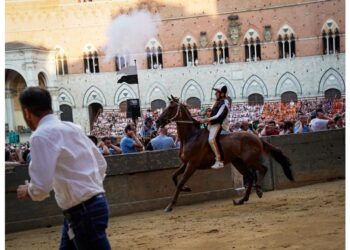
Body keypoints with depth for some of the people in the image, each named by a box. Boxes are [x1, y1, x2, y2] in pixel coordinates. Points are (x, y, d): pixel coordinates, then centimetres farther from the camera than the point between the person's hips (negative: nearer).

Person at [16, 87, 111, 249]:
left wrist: (27, 191, 0)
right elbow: (101, 164, 18)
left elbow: (41, 187, -20)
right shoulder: (72, 128, 12)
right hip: (93, 203, 9)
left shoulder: (41, 135, -15)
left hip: (82, 211, -9)